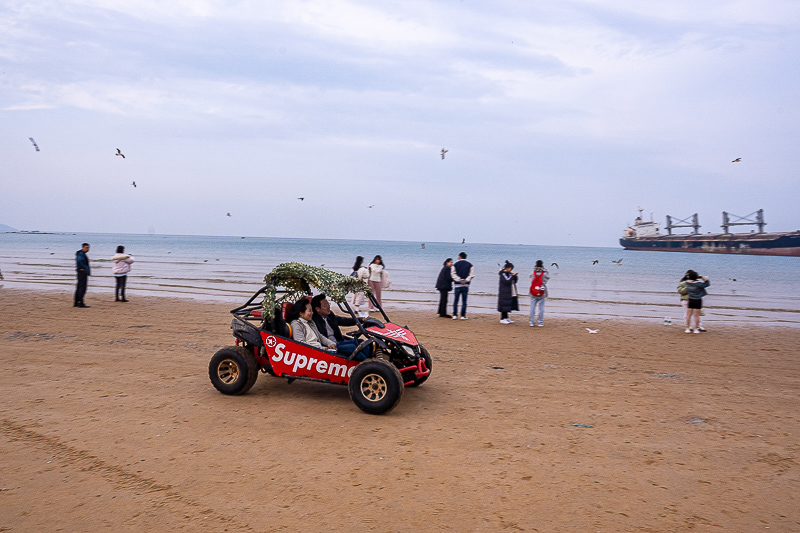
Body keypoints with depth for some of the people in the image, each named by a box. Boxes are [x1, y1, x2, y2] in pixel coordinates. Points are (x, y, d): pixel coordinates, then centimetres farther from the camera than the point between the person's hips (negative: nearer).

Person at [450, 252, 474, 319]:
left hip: (458, 285, -1)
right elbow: (472, 274, -3)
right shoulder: (470, 265, 5)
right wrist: (466, 280, -7)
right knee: (464, 301, 4)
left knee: (455, 301, 6)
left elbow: (453, 274, -5)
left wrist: (459, 280, -7)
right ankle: (463, 316, 1)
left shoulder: (455, 264, 2)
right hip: (466, 285, 1)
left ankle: (455, 315, 2)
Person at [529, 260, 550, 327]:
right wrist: (545, 269, 5)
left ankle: (532, 322, 10)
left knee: (532, 307, 7)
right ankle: (540, 323, 6)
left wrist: (535, 268, 5)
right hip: (542, 294, -2)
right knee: (541, 308, 4)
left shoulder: (533, 273, -6)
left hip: (533, 294, 2)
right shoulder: (544, 274, -10)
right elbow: (548, 276, 9)